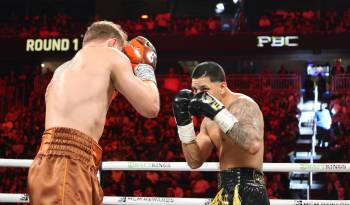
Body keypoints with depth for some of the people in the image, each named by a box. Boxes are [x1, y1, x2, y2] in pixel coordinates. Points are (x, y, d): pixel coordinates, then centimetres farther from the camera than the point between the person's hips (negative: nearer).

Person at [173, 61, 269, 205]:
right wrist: (184, 121, 4)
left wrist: (218, 112, -27)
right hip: (228, 190, 9)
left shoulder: (243, 105, -10)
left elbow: (253, 145, -28)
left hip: (246, 191, -9)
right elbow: (195, 161, 12)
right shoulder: (209, 120, 16)